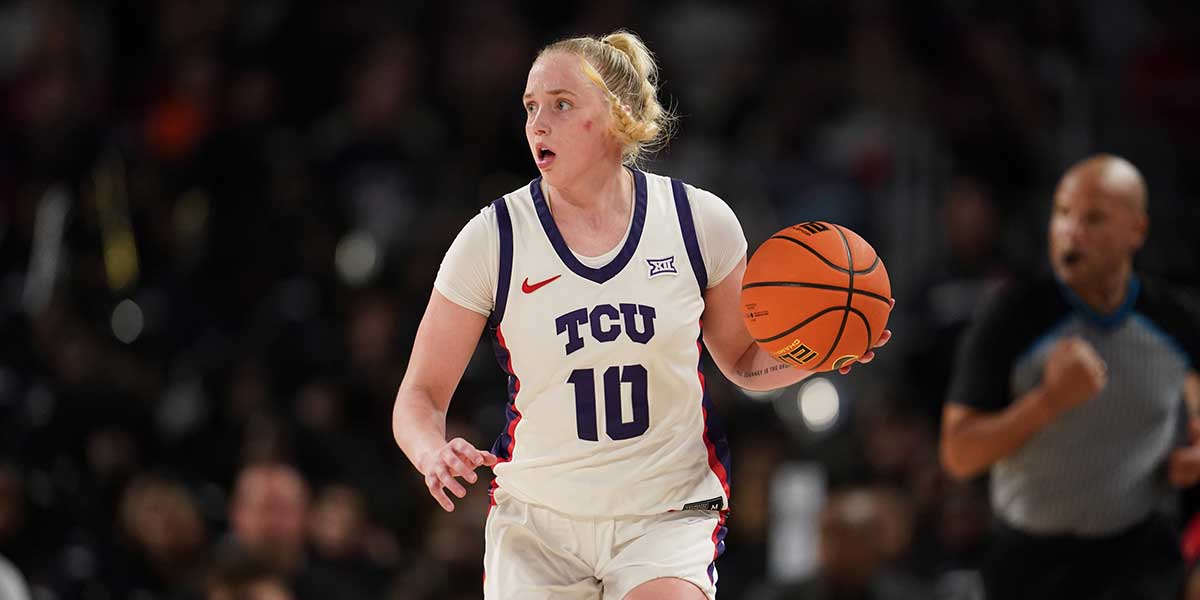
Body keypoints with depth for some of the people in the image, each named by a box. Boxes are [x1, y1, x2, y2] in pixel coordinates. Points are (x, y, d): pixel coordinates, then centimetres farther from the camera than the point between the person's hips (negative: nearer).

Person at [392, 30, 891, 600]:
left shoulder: (698, 221, -2)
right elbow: (421, 394, -1)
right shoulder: (492, 238, -5)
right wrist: (433, 453, -23)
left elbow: (743, 362, 12)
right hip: (535, 525, 1)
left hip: (667, 519, -1)